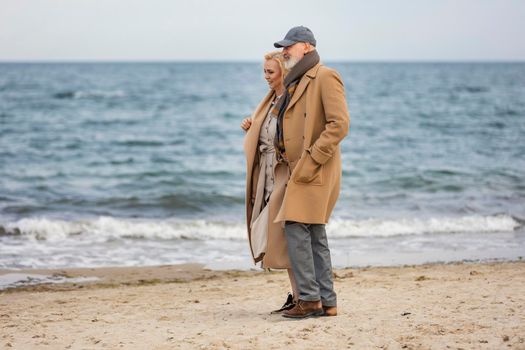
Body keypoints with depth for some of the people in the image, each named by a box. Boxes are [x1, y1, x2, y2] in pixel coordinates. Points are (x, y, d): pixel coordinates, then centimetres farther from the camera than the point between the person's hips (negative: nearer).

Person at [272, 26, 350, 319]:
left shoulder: (325, 77, -9)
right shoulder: (296, 83, 20)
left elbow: (339, 124, -18)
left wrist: (311, 160, -20)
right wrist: (282, 151, 12)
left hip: (316, 170, -9)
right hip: (300, 169, 9)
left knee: (296, 228, -14)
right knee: (315, 235, 8)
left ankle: (310, 299, -9)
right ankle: (327, 302, 11)